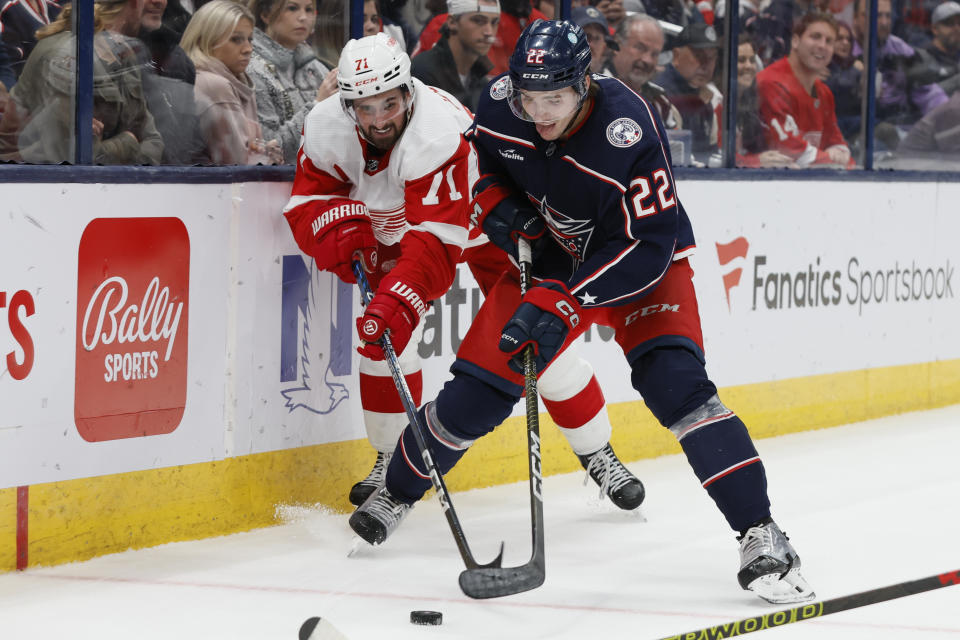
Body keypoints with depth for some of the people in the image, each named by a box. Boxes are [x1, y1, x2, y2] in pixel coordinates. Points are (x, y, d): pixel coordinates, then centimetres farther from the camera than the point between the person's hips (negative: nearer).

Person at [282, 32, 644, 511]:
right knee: (382, 332, -10)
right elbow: (308, 201, -10)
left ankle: (597, 454, 7)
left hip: (482, 215, -5)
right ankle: (392, 459, 9)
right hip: (394, 224, 5)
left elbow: (436, 243, -45)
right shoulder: (326, 130, -23)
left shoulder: (439, 133, -41)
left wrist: (397, 301, -57)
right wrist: (338, 228, -32)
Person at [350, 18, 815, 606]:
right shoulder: (502, 103, -18)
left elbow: (646, 247, -32)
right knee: (477, 384, 1)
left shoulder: (629, 133, -34)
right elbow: (480, 157, 7)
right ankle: (397, 492, 27)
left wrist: (564, 306, -37)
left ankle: (761, 536, -22)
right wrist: (496, 204, -13)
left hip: (640, 262, -4)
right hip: (548, 251, 4)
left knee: (674, 381, -24)